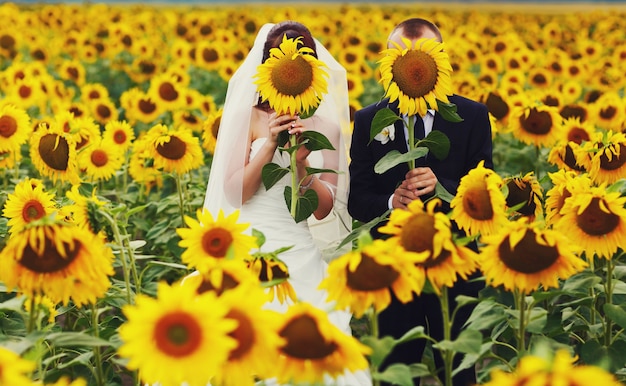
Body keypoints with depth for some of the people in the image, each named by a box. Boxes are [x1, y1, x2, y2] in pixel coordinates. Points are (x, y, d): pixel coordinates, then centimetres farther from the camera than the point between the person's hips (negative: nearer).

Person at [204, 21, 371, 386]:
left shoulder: (326, 127, 5)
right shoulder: (248, 115, 1)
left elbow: (325, 209, -1)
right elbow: (233, 192, -6)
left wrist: (302, 165, -17)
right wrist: (270, 148, -17)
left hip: (302, 258, 2)